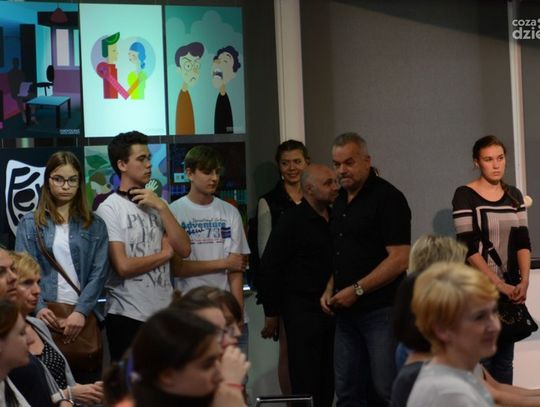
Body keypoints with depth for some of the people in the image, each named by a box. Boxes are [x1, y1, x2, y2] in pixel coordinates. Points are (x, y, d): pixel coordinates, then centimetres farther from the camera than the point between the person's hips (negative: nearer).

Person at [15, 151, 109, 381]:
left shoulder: (95, 225, 10)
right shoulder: (30, 224, 9)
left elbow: (99, 273, 2)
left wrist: (80, 312, -12)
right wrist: (38, 308, -16)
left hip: (83, 317, 1)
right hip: (46, 316, -1)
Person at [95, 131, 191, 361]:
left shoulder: (157, 204, 11)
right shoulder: (110, 208, -8)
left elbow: (184, 250, 0)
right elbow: (123, 266, -17)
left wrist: (161, 207, -7)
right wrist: (166, 253, -3)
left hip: (164, 313, 6)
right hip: (128, 316, -6)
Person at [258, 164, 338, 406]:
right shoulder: (291, 222, -7)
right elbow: (269, 268, -7)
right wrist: (272, 314, -6)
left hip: (331, 309, 6)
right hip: (302, 311, -6)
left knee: (327, 382, 9)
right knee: (305, 383, -4)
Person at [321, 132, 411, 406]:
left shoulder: (387, 198, -9)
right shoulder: (341, 201, 15)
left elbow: (400, 259, -16)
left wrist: (356, 290, -17)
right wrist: (330, 289, 8)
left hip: (381, 311, -8)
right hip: (347, 312, 8)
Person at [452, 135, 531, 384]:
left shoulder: (514, 195, 11)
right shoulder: (465, 196, -6)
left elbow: (523, 242, 6)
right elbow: (468, 248, -12)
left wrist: (524, 281, -10)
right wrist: (499, 284, -18)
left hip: (510, 287, 5)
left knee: (505, 359, 7)